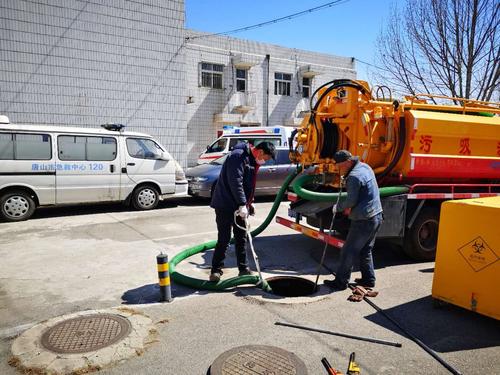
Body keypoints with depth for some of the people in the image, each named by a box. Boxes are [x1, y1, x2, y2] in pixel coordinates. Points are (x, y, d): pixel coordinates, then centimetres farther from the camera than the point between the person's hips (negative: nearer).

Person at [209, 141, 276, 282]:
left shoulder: (252, 160, 12)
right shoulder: (238, 156, -19)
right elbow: (235, 182, -27)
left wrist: (248, 203, 18)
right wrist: (242, 204, -29)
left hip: (239, 206, 9)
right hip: (225, 206, -9)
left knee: (241, 239, 13)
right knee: (224, 240, -4)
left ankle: (243, 269, 23)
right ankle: (216, 270, 8)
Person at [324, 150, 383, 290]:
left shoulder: (354, 176, -20)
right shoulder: (365, 167, 11)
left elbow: (351, 201, -18)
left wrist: (338, 207, -1)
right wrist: (349, 206, 10)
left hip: (364, 220, -10)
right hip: (376, 216, 10)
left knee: (348, 251, 1)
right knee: (366, 250, 20)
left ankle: (341, 282, 9)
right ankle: (368, 279, 26)